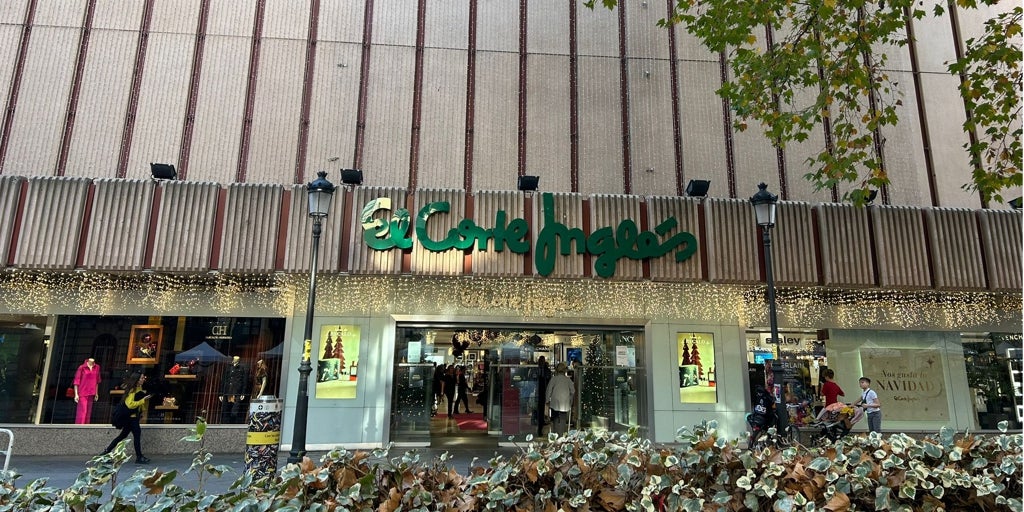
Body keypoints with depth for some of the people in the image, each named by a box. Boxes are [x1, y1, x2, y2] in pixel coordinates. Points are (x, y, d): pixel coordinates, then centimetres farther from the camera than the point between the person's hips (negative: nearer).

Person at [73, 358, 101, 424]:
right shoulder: (82, 368, -7)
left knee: (89, 412, 7)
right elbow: (76, 381, -6)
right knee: (82, 411, -9)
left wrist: (96, 393, 14)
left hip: (91, 394, 5)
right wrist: (76, 394, -11)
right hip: (82, 393, -5)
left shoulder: (97, 367, 7)